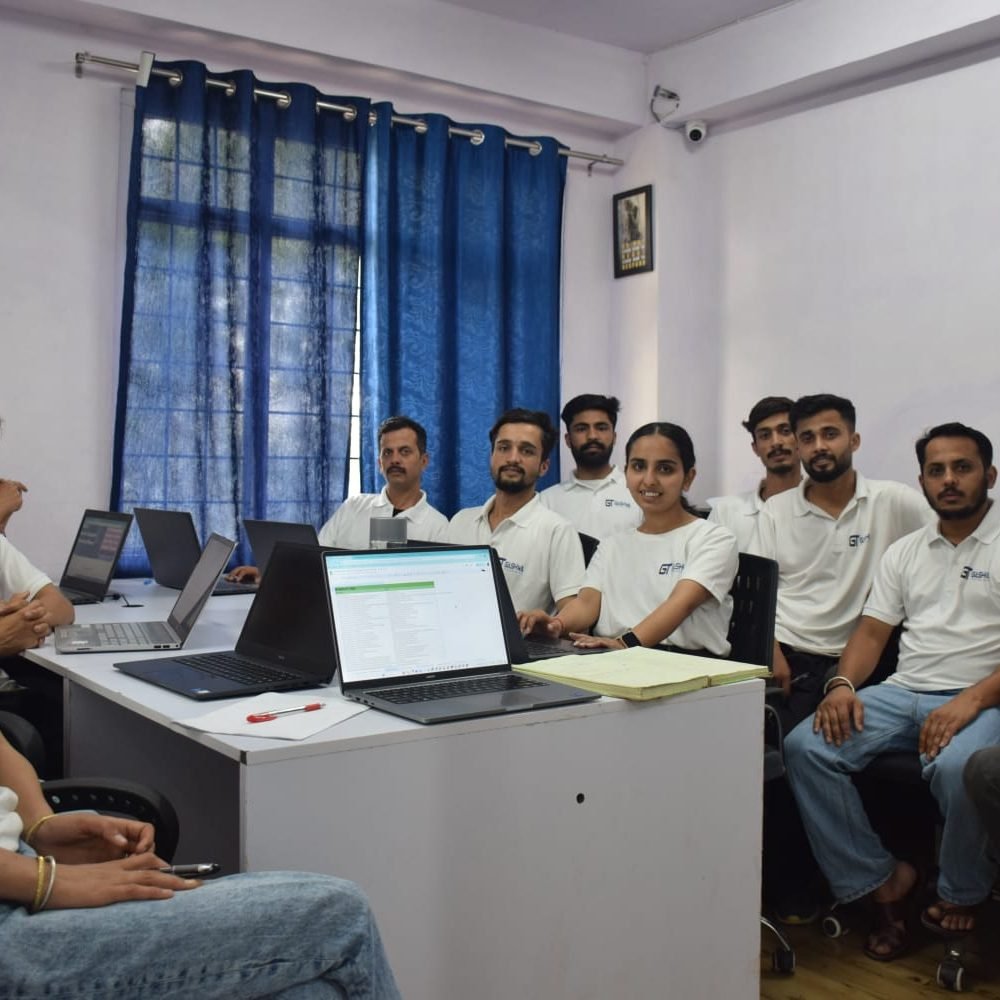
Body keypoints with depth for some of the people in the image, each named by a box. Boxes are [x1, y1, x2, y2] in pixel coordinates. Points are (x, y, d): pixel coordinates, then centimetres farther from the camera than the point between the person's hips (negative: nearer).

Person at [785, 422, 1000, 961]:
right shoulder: (905, 552, 18)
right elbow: (872, 631, 14)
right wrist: (843, 684, -6)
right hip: (902, 693, 5)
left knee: (956, 767, -38)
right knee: (805, 747, -18)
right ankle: (881, 881, -5)